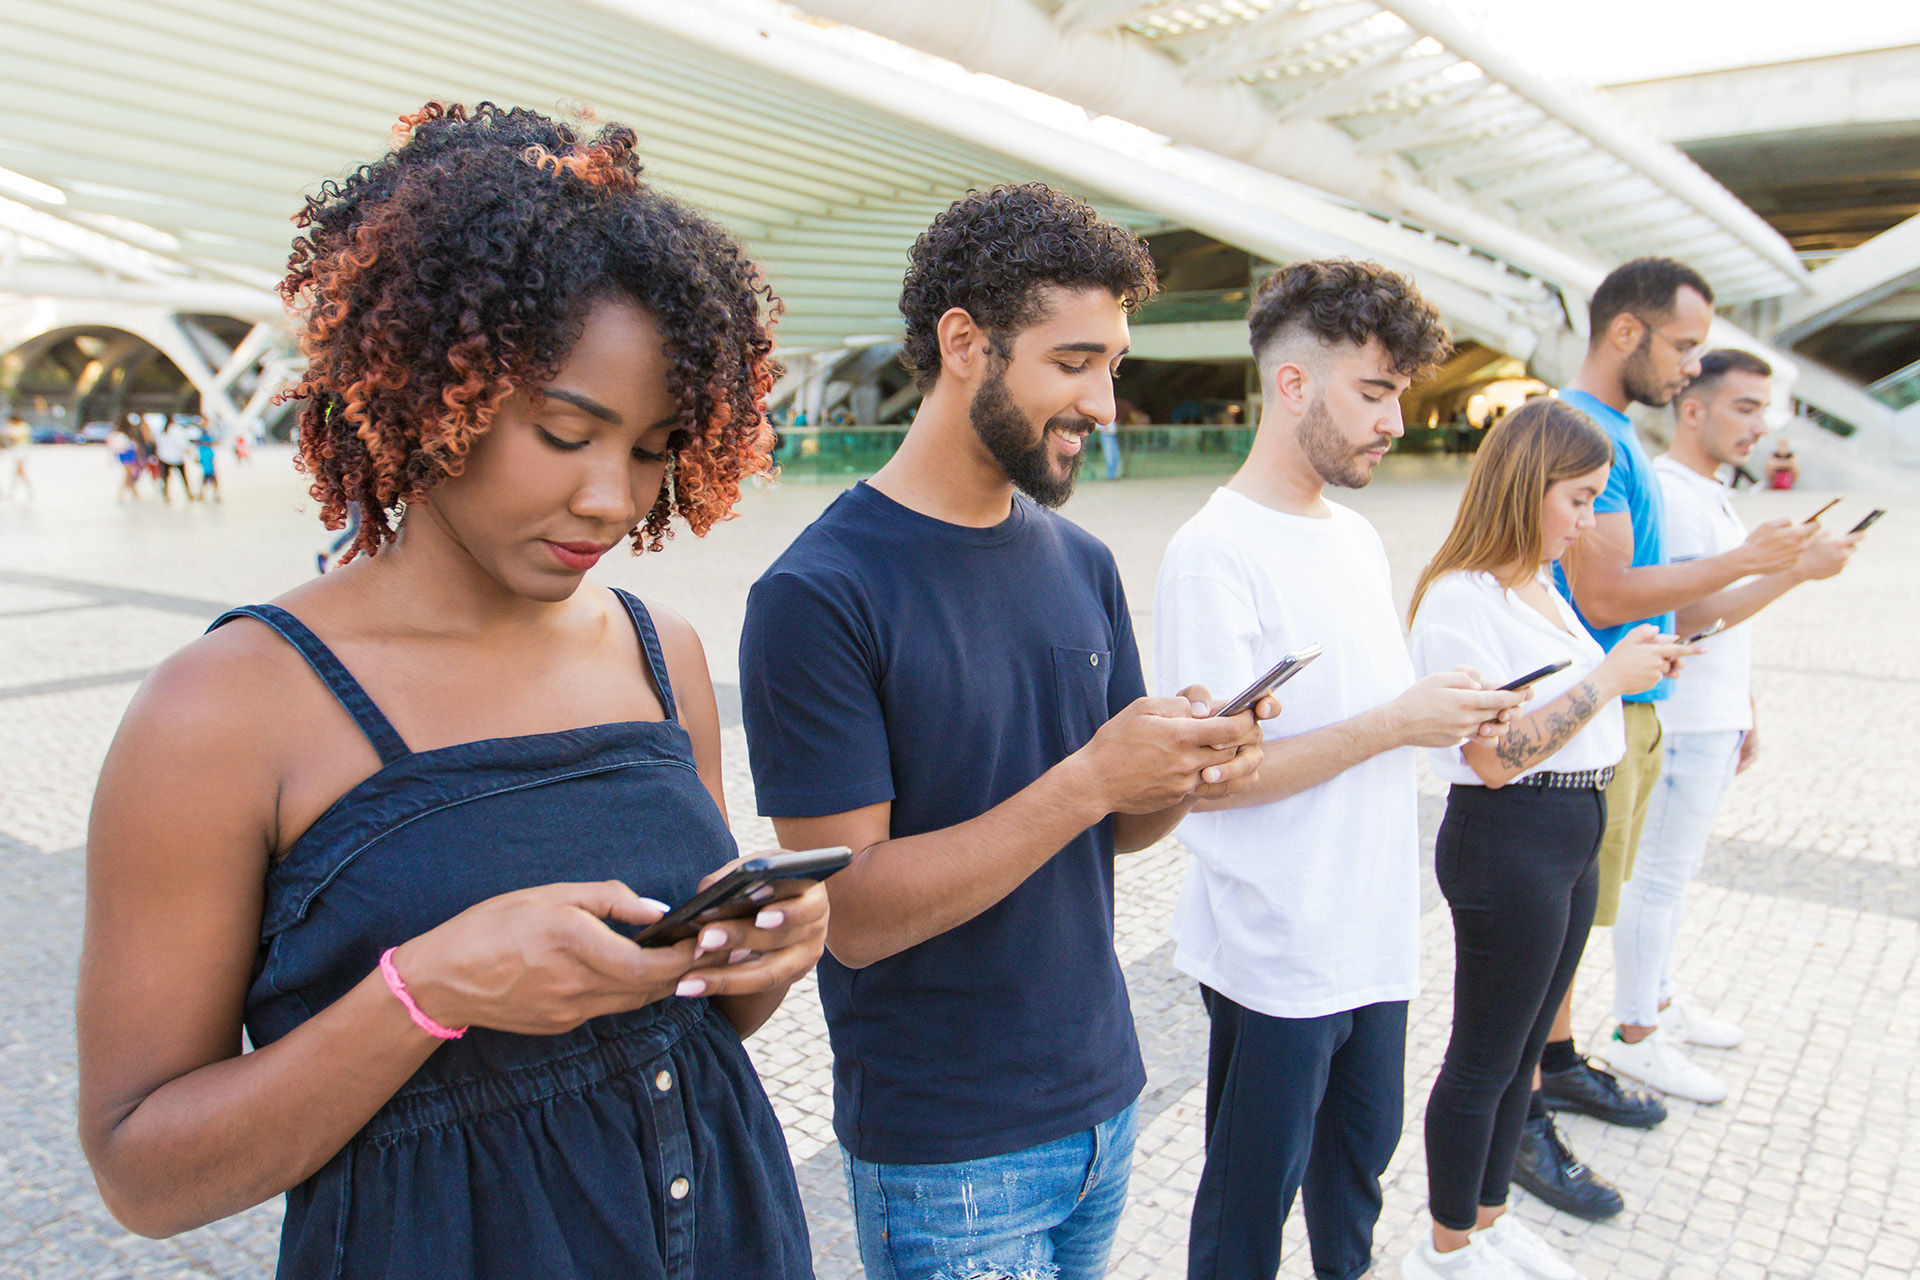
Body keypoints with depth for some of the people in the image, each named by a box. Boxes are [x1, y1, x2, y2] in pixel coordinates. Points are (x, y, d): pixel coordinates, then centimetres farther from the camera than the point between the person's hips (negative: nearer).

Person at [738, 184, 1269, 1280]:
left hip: (1105, 1096, 6)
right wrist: (1090, 778, -26)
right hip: (945, 1152, -6)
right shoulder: (817, 594, -19)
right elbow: (854, 912, -21)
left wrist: (1190, 774, -13)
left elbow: (1117, 828, 8)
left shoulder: (1084, 566, 2)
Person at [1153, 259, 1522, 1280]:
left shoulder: (1357, 536, 8)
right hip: (1274, 952, -8)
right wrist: (1395, 723, -21)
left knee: (1361, 1150, 25)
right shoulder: (1215, 554, -19)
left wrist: (1447, 715, -3)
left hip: (1374, 930, 8)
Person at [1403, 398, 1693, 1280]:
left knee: (1521, 1051, 20)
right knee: (1484, 1060, 6)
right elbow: (1497, 756, -24)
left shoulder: (1540, 585, 10)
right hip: (1506, 841, -9)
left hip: (1574, 839, 9)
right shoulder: (1459, 601, -18)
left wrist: (1638, 668, 3)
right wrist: (1610, 677, -19)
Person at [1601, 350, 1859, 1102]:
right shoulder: (1669, 493, -17)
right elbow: (1688, 616, -24)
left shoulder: (1710, 494, 15)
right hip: (1680, 725, -10)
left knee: (1671, 871, 18)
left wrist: (1742, 713, 21)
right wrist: (1798, 569, -25)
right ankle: (1634, 1036, 9)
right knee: (1658, 876, -2)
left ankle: (1657, 1000, 30)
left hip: (1712, 721, 10)